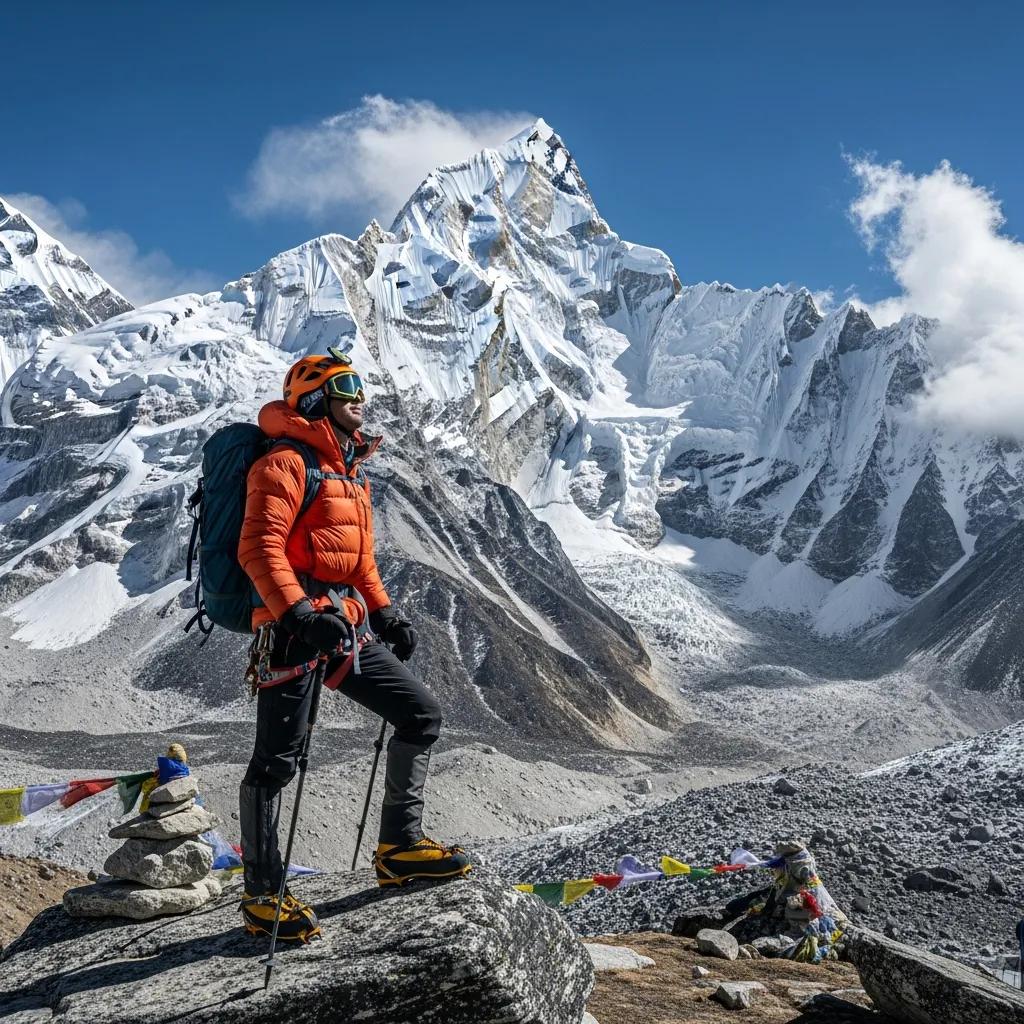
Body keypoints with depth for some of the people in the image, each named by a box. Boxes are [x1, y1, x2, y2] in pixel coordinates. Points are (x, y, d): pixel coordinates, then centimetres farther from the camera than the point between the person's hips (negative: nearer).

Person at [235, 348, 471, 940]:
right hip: (295, 629, -9)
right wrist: (299, 615, -28)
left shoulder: (352, 471, 20)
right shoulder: (287, 463, -8)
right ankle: (262, 898, 9)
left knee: (422, 715, 9)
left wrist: (385, 614, 20)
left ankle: (400, 846, 19)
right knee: (277, 762, -2)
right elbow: (260, 548, -19)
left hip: (347, 628, 9)